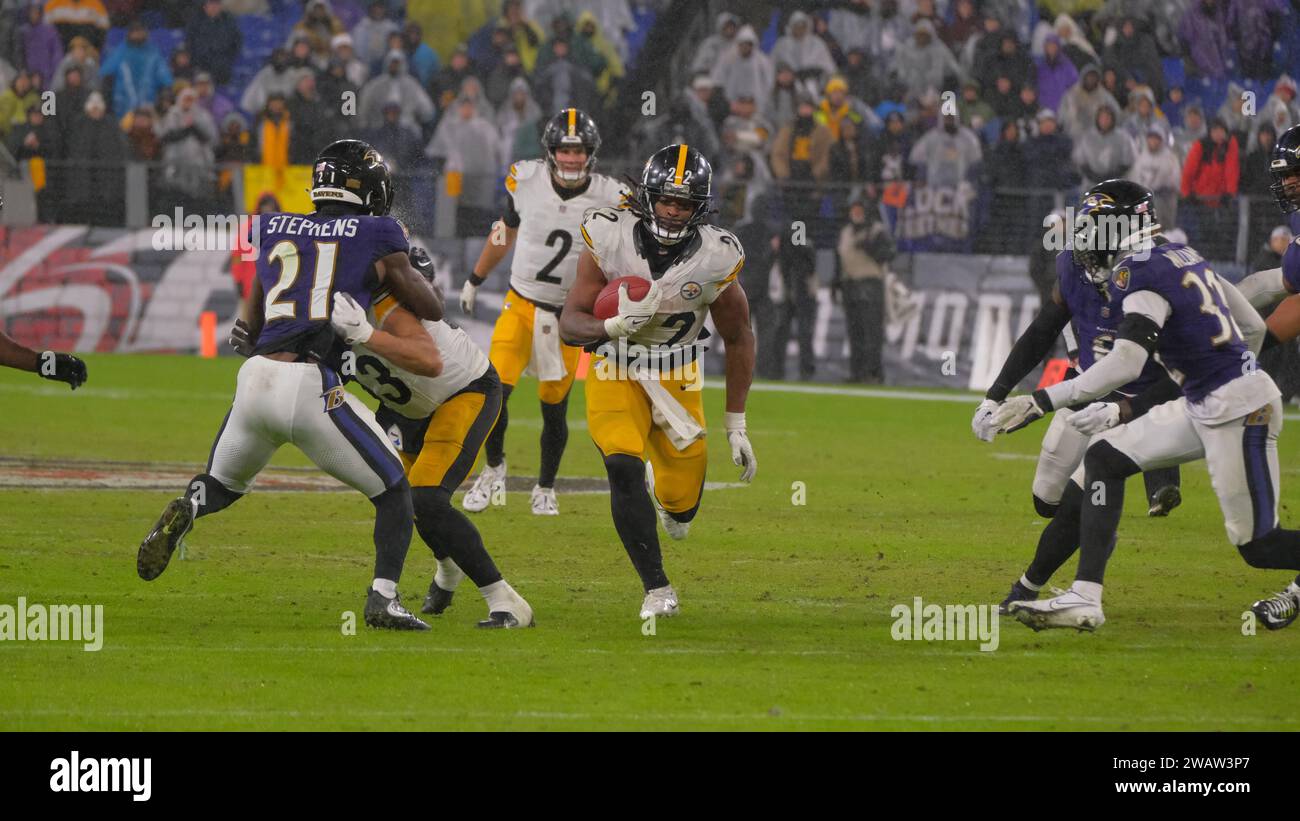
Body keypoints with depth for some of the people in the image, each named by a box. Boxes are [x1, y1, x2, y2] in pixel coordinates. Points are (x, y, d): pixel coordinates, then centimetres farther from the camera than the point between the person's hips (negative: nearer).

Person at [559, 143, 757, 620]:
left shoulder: (715, 259, -16)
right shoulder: (610, 239, -19)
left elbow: (738, 339, -1)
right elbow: (570, 324, -14)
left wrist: (736, 426, 1)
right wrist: (614, 326, -37)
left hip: (676, 380, 1)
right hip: (614, 374, -1)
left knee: (681, 507, 1)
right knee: (623, 469, -24)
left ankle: (668, 493, 42)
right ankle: (657, 589, -11)